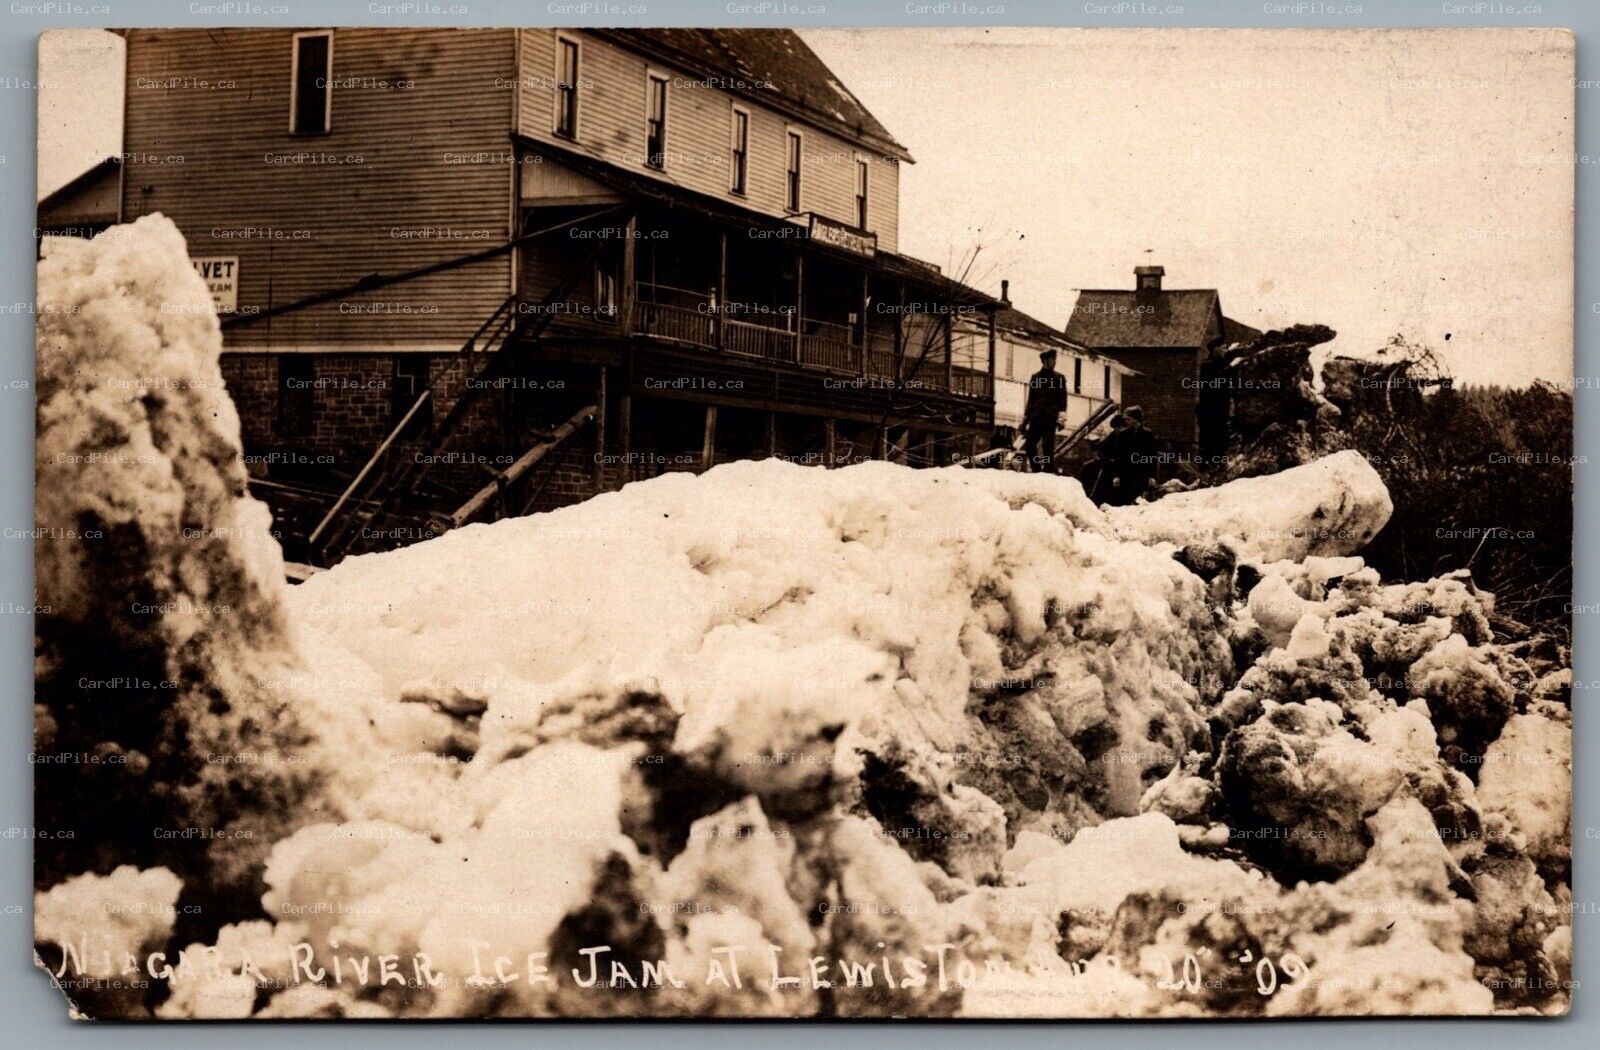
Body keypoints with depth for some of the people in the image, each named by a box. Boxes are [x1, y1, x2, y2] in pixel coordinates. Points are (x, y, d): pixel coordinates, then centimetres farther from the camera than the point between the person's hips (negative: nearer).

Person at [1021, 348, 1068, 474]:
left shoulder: (1059, 378, 8)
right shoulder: (1035, 377, 16)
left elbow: (1063, 399, 1)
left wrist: (1061, 416, -12)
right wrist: (1025, 418, 12)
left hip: (1050, 417, -4)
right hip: (1036, 417, 4)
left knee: (1048, 447, -9)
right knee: (1029, 446, -2)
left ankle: (1048, 472, -8)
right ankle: (1037, 471, 10)